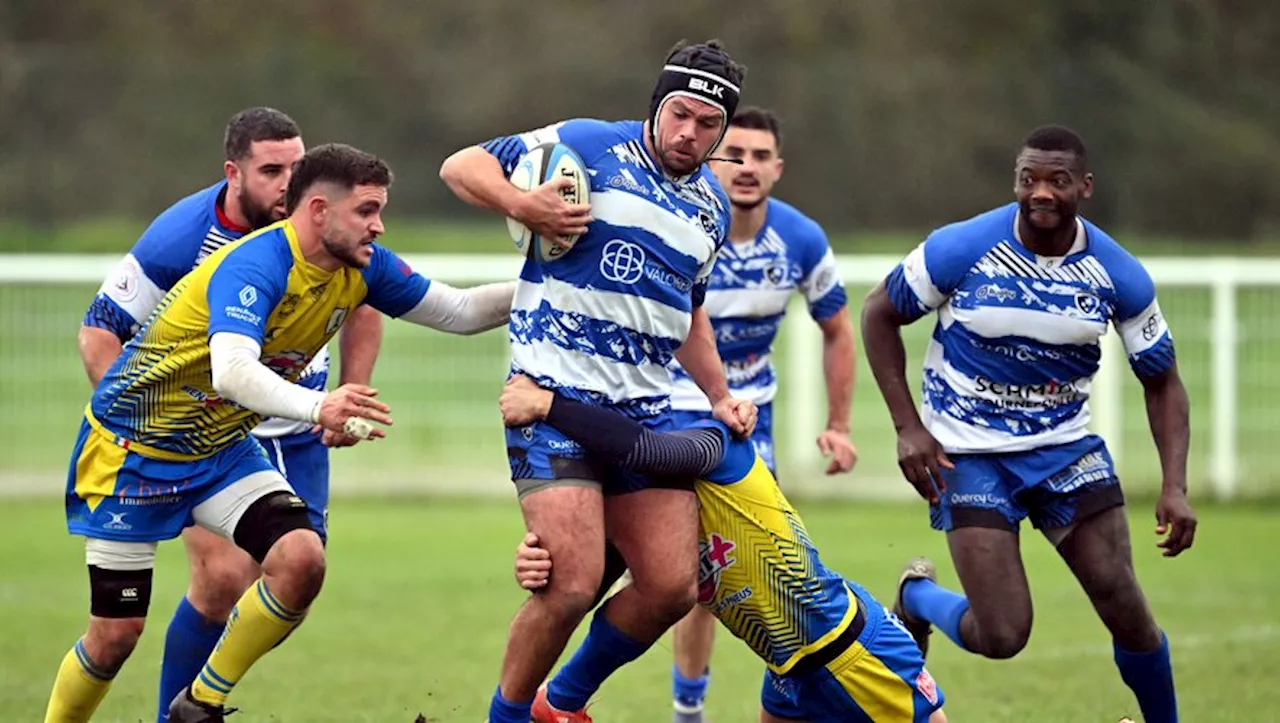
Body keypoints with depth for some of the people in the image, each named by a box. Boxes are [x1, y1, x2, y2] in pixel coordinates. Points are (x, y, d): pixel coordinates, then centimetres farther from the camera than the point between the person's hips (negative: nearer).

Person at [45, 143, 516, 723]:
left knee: (301, 561, -17)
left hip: (222, 447, 7)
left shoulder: (361, 269, -7)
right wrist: (315, 407, -63)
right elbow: (231, 371, -48)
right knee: (116, 633, -6)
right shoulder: (252, 267, -31)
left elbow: (460, 312, 5)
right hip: (134, 445, -7)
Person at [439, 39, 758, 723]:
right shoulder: (589, 146, -4)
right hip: (554, 395, -7)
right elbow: (461, 166, -2)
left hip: (645, 407, 7)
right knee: (573, 585, -17)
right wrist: (520, 205, -21)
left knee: (671, 589, -2)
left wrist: (720, 396, 22)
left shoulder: (712, 206, 16)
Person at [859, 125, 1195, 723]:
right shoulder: (960, 250, -16)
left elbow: (1161, 382, 3)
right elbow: (879, 314, -2)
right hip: (970, 453, -3)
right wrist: (908, 427, -9)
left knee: (1129, 616, -5)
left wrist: (1174, 487, -10)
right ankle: (916, 596, 24)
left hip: (1067, 447, 3)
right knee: (1000, 638, -10)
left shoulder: (1119, 275, -8)